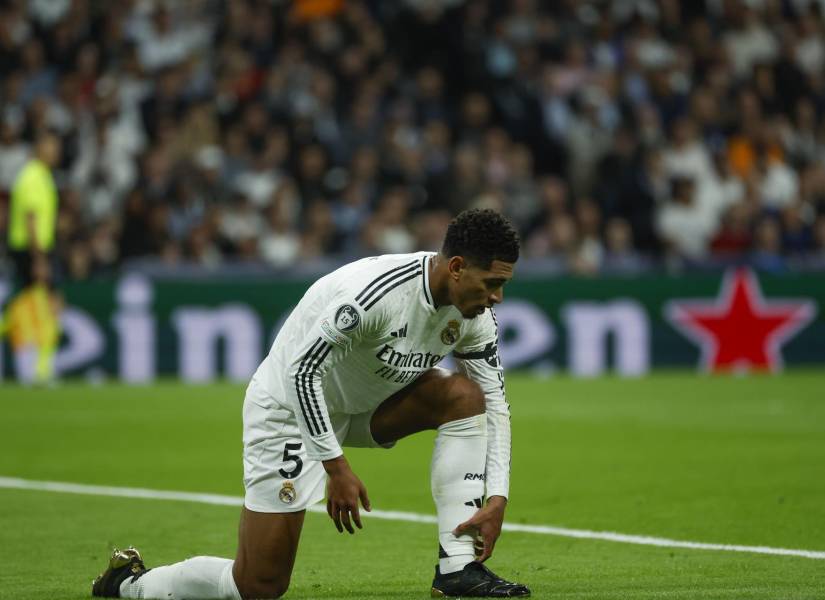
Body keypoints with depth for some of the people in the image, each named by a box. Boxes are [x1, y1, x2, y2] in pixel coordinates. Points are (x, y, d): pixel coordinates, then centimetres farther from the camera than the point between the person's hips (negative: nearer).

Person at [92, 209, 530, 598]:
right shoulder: (373, 291, -35)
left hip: (365, 405, 7)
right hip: (289, 409, -7)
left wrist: (497, 498, -14)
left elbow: (495, 402, -4)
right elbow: (301, 369, -30)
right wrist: (336, 467, -28)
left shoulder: (473, 312, -12)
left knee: (465, 395, -18)